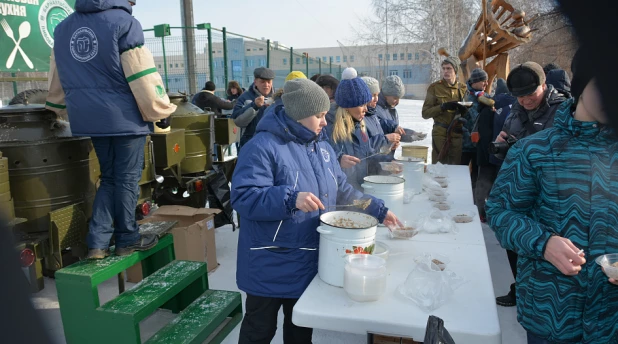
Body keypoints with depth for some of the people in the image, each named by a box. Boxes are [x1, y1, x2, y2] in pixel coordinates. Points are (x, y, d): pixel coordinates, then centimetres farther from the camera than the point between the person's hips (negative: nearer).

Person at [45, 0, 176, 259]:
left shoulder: (63, 28, 13)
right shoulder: (123, 22, -10)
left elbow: (57, 77, 20)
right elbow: (143, 74, -13)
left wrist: (59, 108, 33)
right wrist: (160, 111, -5)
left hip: (90, 117, 6)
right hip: (125, 116, -6)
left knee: (109, 178, 17)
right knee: (127, 179, 6)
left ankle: (98, 242, 13)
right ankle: (127, 239, 19)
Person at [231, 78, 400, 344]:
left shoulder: (321, 147, 6)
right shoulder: (263, 147, -19)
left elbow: (342, 191, 13)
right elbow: (243, 197, -26)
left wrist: (378, 211, 7)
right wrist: (290, 199, -37)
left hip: (310, 261, 7)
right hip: (271, 266, -7)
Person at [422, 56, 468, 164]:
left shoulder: (463, 88, 11)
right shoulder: (435, 87, 2)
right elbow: (425, 113, -2)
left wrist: (463, 109, -5)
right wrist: (443, 107, -17)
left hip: (458, 134, 3)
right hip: (440, 134, -3)